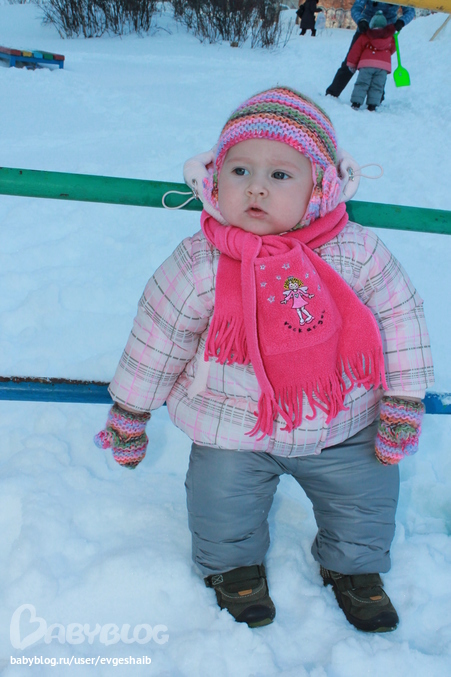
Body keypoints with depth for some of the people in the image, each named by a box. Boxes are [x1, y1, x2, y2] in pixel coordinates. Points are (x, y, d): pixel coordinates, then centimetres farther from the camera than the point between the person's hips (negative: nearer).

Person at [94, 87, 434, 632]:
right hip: (234, 428, -1)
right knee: (223, 500, -1)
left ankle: (353, 566, 42)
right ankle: (233, 564, 35)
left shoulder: (357, 251, -16)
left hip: (343, 423, 2)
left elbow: (399, 314, -4)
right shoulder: (199, 266, -18)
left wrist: (404, 402, -2)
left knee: (368, 494, 9)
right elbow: (156, 339, -7)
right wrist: (129, 413, 2)